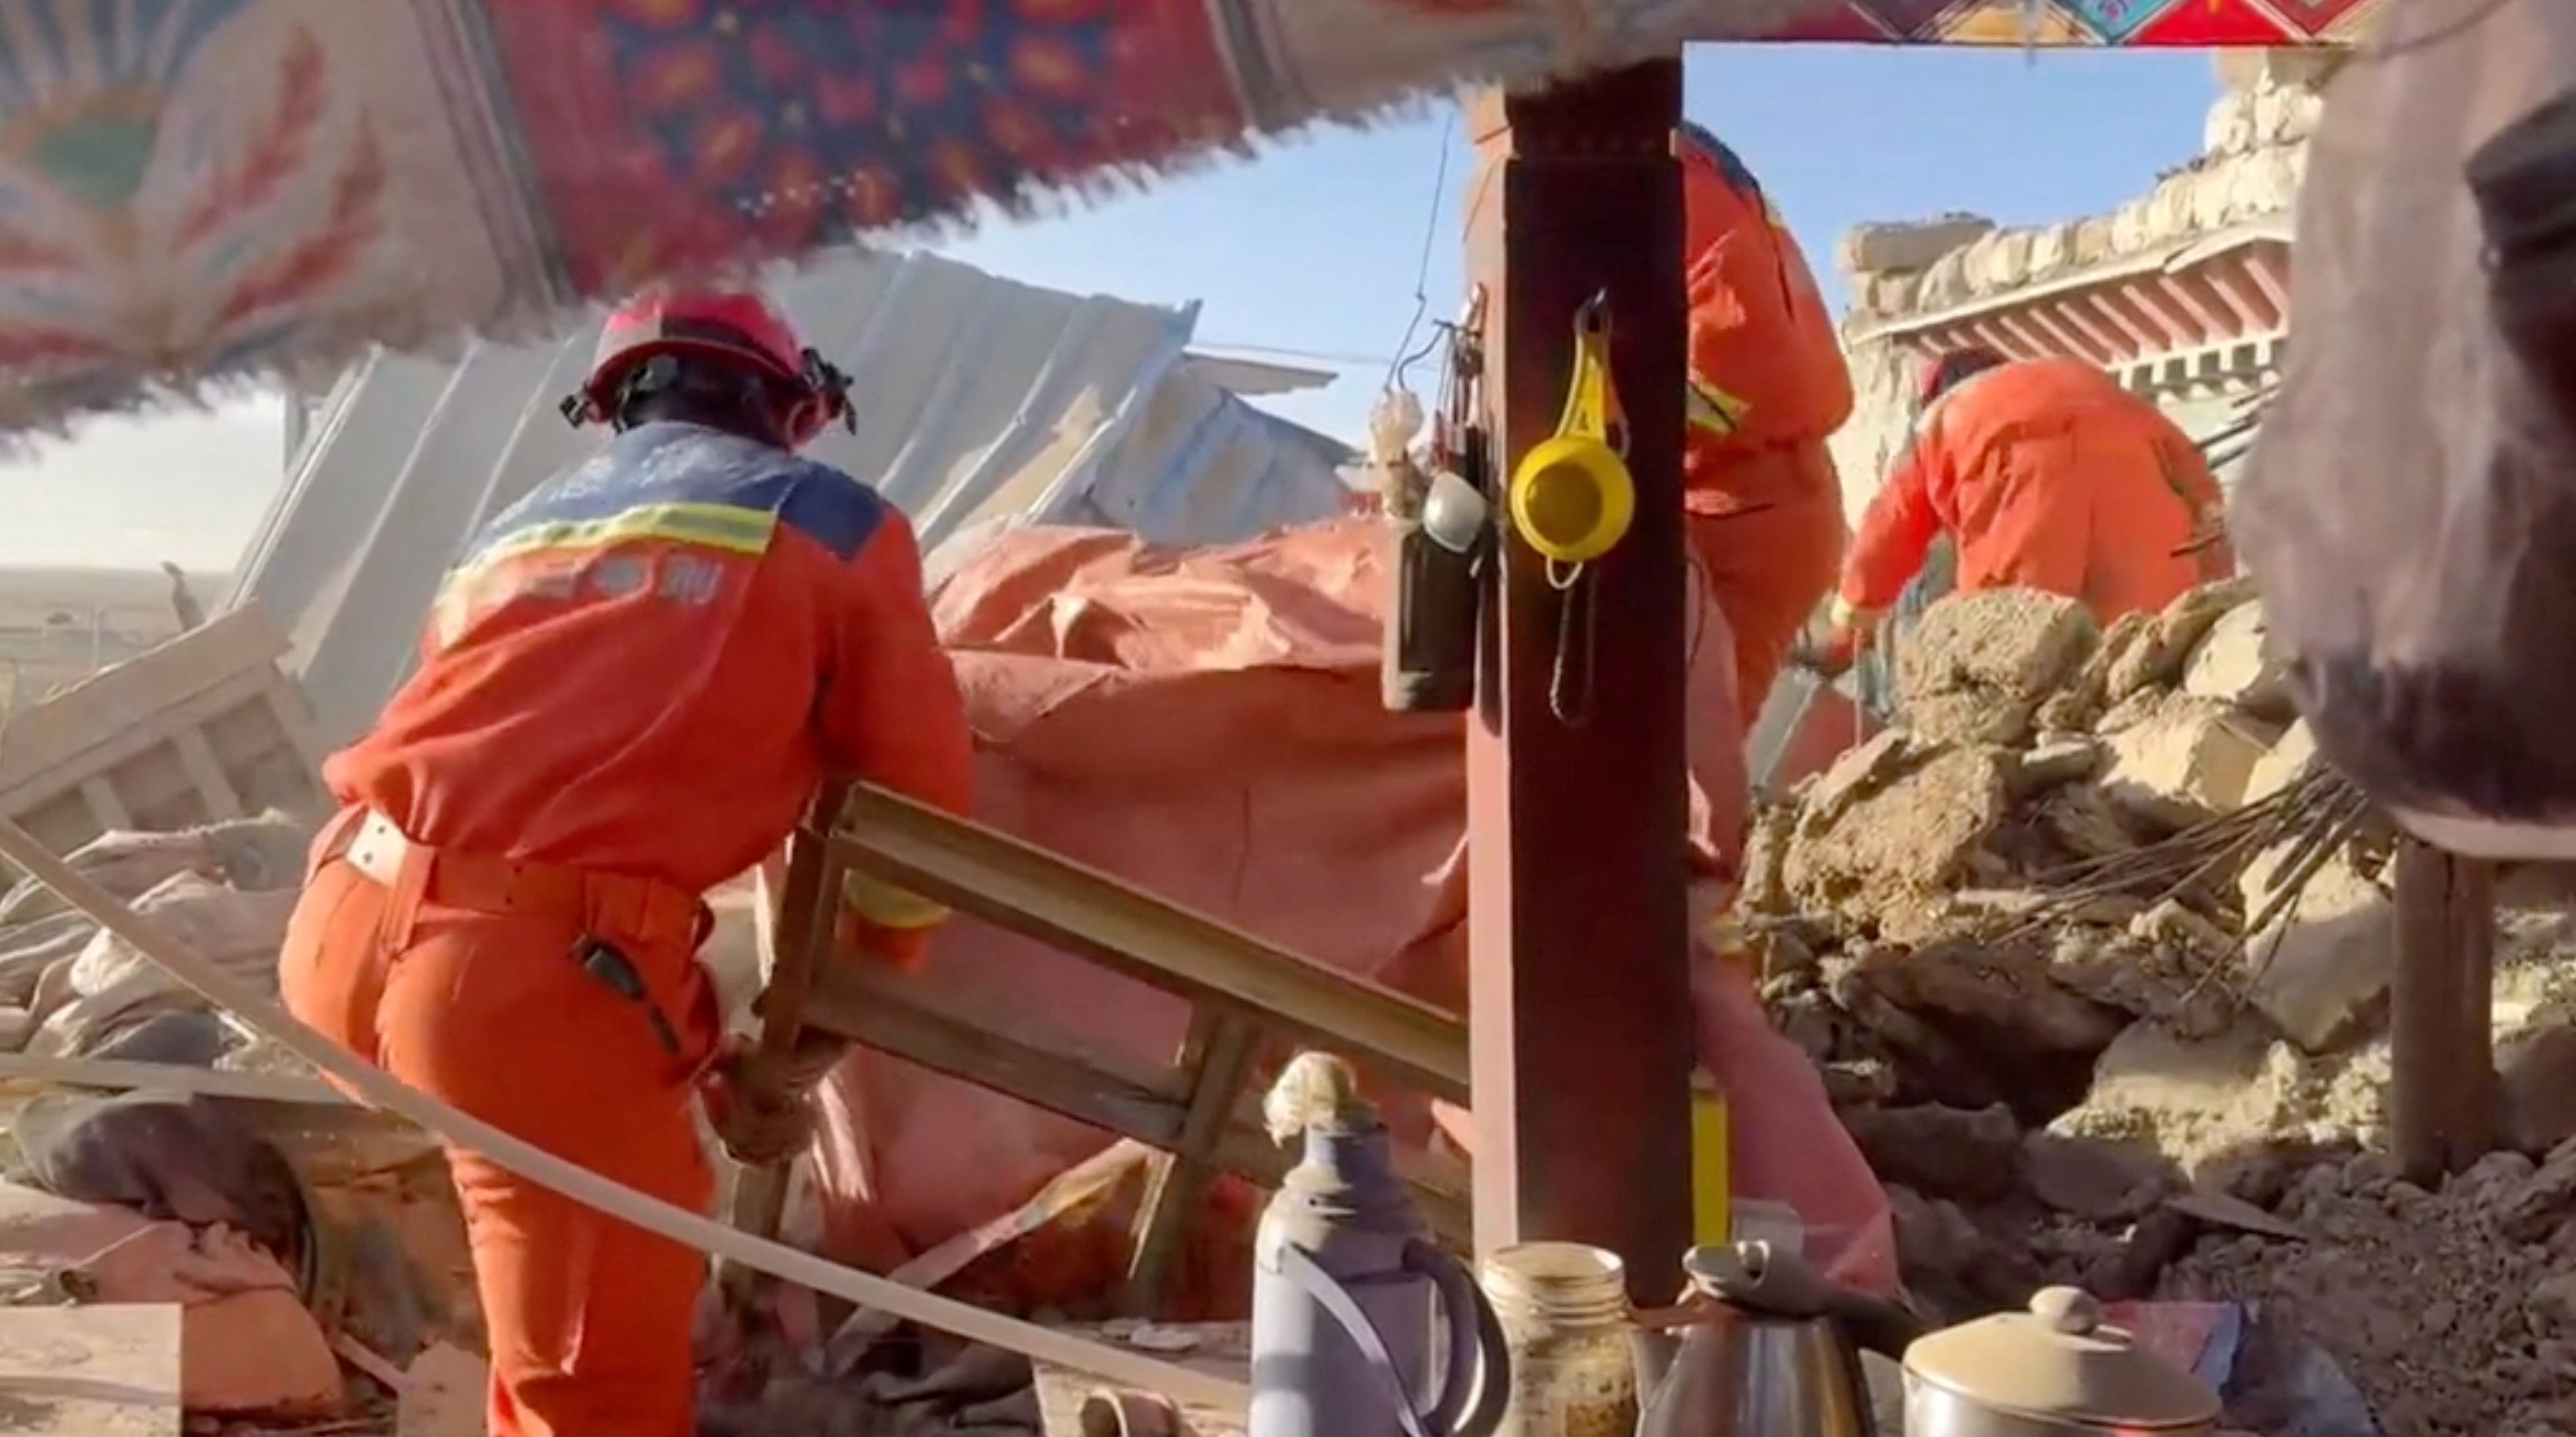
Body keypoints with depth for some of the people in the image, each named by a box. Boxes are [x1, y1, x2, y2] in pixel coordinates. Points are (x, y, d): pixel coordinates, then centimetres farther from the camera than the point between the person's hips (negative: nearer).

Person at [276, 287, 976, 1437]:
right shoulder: (835, 522, 13)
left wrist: (702, 1052, 35)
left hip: (343, 935, 7)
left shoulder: (516, 532, 29)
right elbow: (920, 801, 15)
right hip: (526, 972, -7)